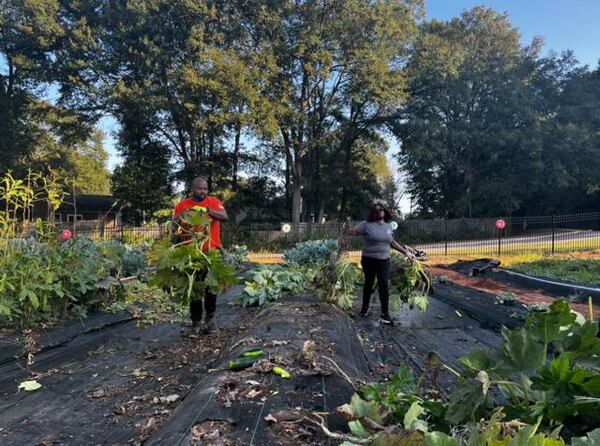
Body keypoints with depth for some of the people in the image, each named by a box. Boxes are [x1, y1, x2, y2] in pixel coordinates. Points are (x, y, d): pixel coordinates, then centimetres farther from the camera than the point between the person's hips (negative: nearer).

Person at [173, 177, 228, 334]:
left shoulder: (214, 202, 0)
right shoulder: (183, 205, 3)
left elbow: (224, 216, -15)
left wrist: (211, 212, -33)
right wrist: (181, 217, -20)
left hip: (211, 251, 0)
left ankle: (209, 318, 24)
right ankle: (196, 321, 17)